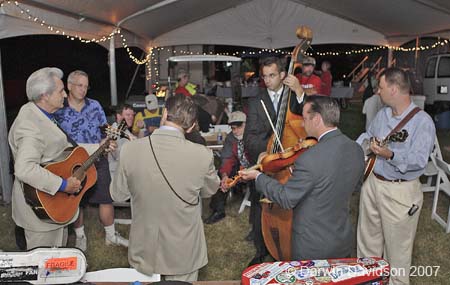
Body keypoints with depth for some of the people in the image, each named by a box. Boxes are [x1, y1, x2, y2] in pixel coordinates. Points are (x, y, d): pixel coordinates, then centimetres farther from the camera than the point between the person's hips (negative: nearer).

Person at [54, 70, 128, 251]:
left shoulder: (95, 105, 4)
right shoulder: (58, 110, -4)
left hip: (97, 160, 2)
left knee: (106, 198, 6)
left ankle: (111, 235, 24)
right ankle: (80, 236, 33)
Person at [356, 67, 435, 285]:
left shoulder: (422, 121, -17)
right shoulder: (382, 114, 6)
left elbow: (419, 160, -24)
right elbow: (368, 135, 22)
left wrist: (391, 155, -36)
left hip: (400, 192, -7)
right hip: (372, 183, 7)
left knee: (397, 246, 9)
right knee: (367, 237, 22)